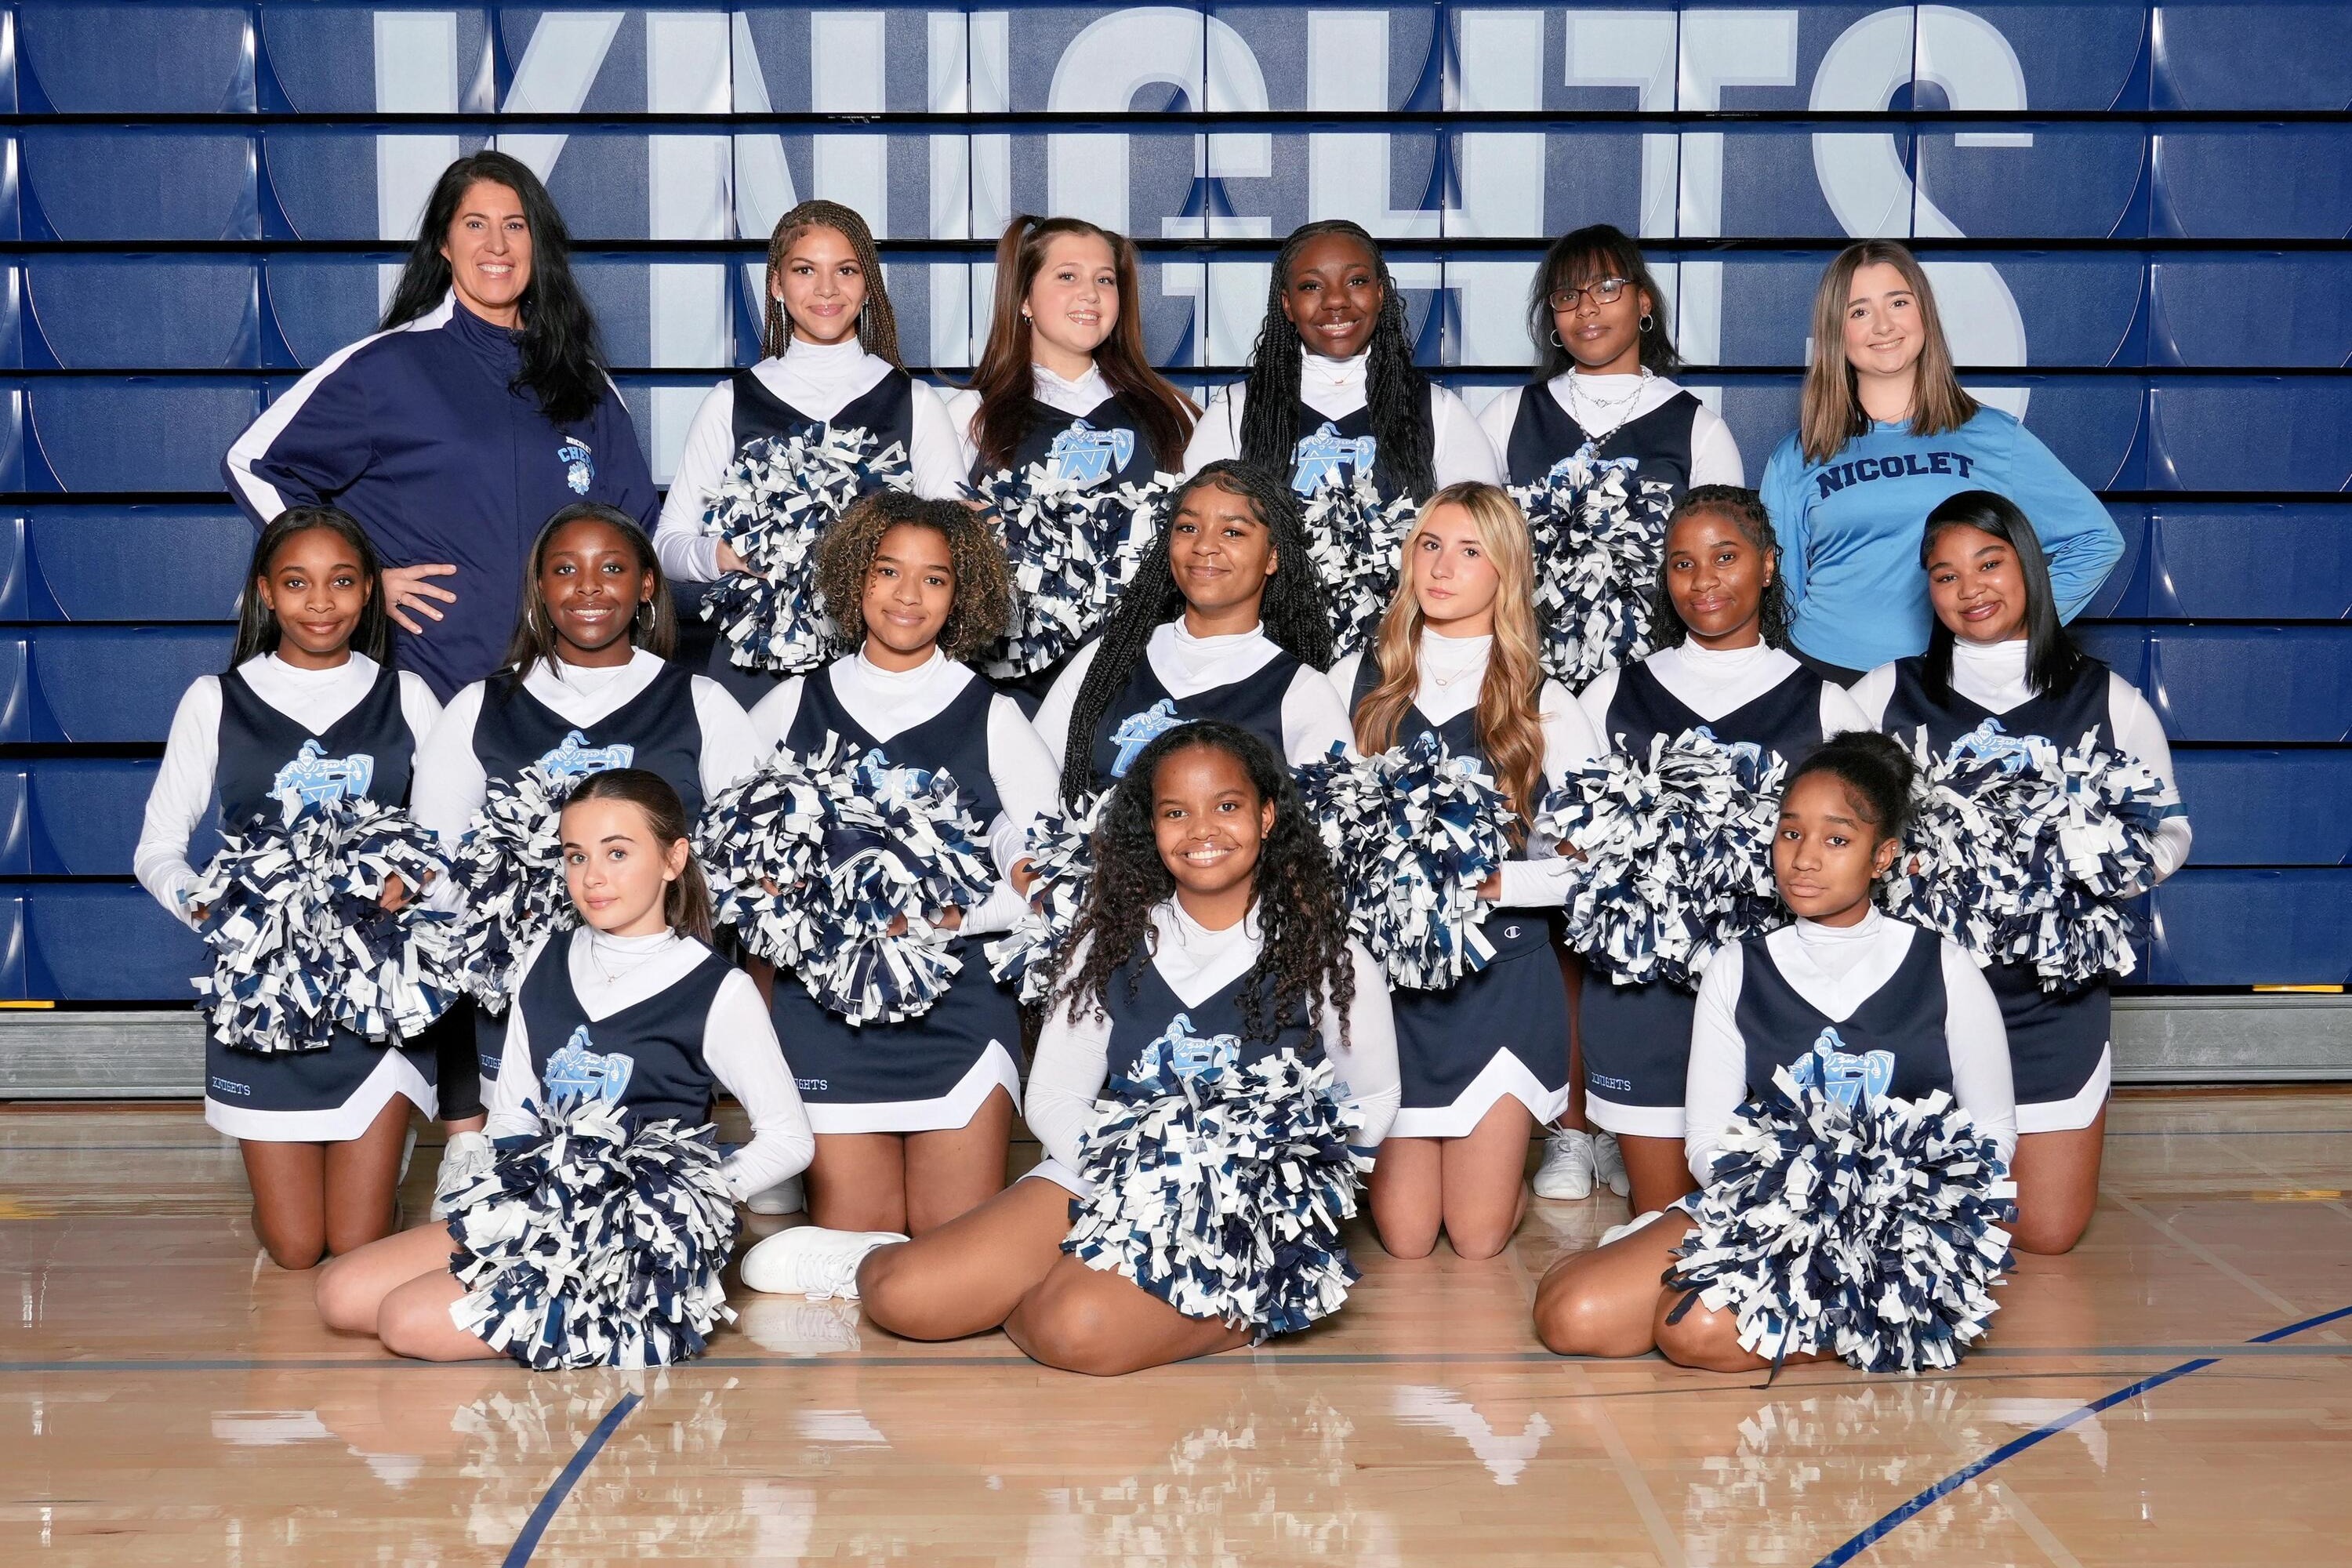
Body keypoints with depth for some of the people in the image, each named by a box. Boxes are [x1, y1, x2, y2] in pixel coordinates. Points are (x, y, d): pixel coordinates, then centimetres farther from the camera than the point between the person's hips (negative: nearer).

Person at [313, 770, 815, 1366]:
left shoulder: (718, 990, -7)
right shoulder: (546, 961, 10)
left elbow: (789, 1139, -3)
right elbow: (513, 1116, 15)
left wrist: (698, 1199, -12)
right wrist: (491, 1193, -2)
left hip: (644, 1233, -7)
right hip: (538, 1199, 7)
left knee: (410, 1322, -22)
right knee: (341, 1294, -10)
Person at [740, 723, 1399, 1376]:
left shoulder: (1324, 956, 0)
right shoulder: (1116, 944, 8)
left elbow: (1372, 1103, 7)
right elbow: (1054, 1097, 7)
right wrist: (1120, 1170, -13)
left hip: (1251, 1217, -4)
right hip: (1108, 1175, 4)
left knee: (1076, 1329, -35)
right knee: (904, 1297, -16)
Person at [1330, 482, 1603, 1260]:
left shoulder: (1543, 706, 1)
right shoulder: (1358, 681, 3)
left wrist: (1496, 882, -18)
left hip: (1500, 979, -1)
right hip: (1382, 969, 1)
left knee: (1480, 1238, 1)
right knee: (1405, 1238, 2)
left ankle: (1502, 1156, 34)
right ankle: (1380, 1154, 35)